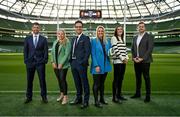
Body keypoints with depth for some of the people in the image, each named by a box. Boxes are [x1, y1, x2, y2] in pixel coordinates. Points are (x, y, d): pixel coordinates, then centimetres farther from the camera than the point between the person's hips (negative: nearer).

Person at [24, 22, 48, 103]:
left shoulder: (43, 39, 6)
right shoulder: (27, 39, 9)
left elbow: (46, 51, 3)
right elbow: (25, 50, 7)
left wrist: (45, 60, -6)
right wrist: (26, 60, -1)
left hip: (40, 62, -1)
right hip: (30, 62, 2)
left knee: (42, 80, 1)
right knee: (29, 80, 8)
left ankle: (44, 97, 13)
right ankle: (29, 97, 20)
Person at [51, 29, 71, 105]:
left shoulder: (67, 42, -5)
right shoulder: (55, 42, 15)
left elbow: (67, 54, -12)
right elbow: (52, 52, 13)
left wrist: (61, 64, -15)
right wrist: (53, 62, 1)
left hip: (63, 65, -6)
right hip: (55, 65, 6)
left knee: (63, 79, -6)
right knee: (59, 80, 12)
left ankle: (65, 97, 4)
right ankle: (61, 94, 26)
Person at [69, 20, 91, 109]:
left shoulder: (85, 38, -3)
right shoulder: (73, 39, 18)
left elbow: (87, 51, -10)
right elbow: (72, 51, 18)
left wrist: (84, 62, -16)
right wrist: (71, 61, 8)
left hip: (81, 64, -7)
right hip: (74, 64, 7)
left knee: (84, 82, 0)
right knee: (77, 82, 15)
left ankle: (86, 101, 10)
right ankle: (78, 98, 28)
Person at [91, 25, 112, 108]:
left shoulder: (107, 41, 10)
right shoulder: (94, 41, -4)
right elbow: (93, 54, -9)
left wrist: (111, 53, -4)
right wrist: (96, 65, -16)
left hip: (105, 65, 5)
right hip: (97, 66, -5)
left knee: (102, 83, 15)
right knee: (96, 84, 0)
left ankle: (102, 99, 27)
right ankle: (96, 101, 8)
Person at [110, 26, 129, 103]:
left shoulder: (122, 39, 21)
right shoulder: (114, 38, -3)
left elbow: (125, 49, 20)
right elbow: (115, 49, -12)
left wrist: (126, 58, 4)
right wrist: (122, 58, -12)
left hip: (123, 61, 8)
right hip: (117, 61, -8)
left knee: (121, 79, 10)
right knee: (116, 79, -7)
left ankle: (119, 95, 20)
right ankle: (114, 97, -2)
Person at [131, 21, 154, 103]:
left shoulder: (149, 37, -1)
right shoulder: (135, 38, 16)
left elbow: (150, 49, -10)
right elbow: (132, 49, 16)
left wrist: (142, 58, -16)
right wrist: (133, 57, -1)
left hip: (145, 61, -5)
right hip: (136, 61, 5)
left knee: (146, 78, -1)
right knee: (138, 78, 12)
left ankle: (148, 96, 7)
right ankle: (137, 93, 22)